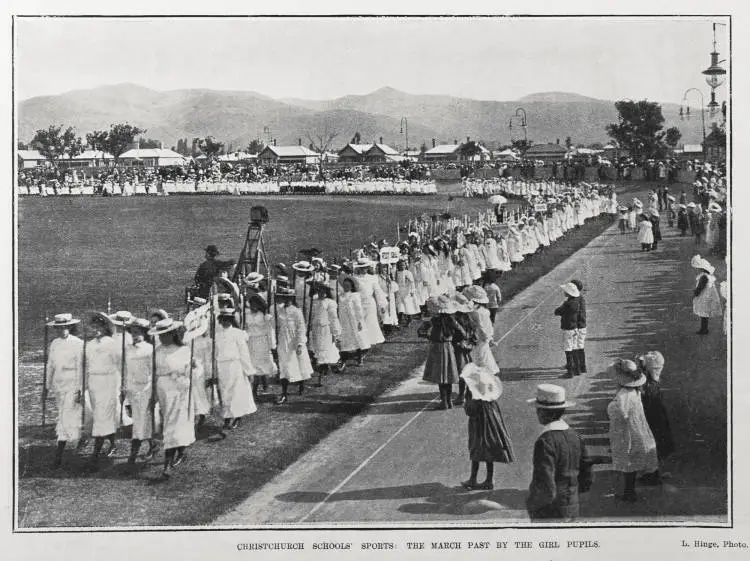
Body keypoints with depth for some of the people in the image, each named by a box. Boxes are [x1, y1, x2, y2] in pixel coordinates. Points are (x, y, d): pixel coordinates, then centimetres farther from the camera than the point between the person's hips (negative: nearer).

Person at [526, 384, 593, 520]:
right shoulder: (574, 436, 3)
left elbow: (545, 489, -25)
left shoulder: (546, 442, -21)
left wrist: (531, 504, -8)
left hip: (549, 514, -8)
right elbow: (587, 479, 9)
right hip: (572, 509, 8)